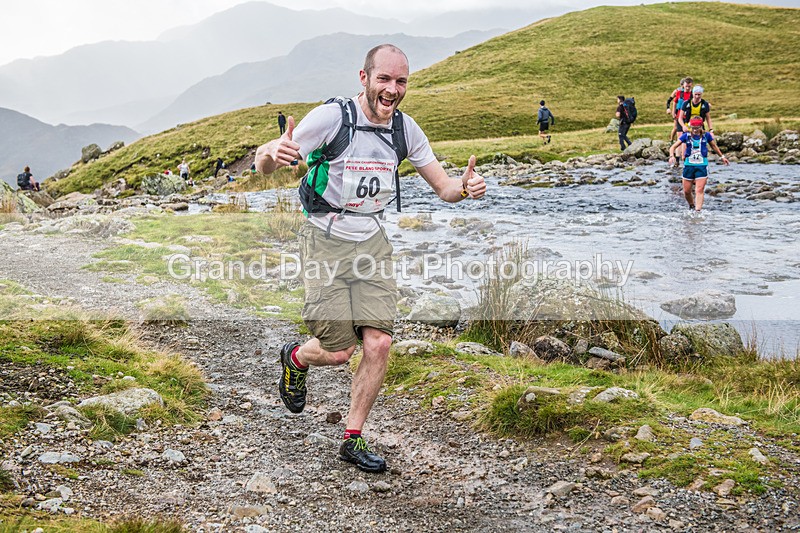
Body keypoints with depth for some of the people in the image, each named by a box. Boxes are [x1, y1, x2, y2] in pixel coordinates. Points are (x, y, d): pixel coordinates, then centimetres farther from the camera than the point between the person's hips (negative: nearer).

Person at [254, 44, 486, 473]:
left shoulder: (404, 128, 0)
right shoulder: (332, 117, -16)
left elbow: (443, 188, 6)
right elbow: (264, 167, -16)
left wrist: (465, 187, -18)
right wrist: (272, 154, -42)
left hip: (372, 242, 5)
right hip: (326, 241, -4)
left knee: (378, 344, -6)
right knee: (338, 351, -4)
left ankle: (353, 439, 11)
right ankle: (295, 358, 33)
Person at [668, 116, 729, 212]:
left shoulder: (706, 135, 3)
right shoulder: (686, 136, 0)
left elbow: (714, 146, 21)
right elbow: (673, 147, -1)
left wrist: (722, 156, 29)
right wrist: (672, 156, -20)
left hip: (702, 166, -1)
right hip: (689, 165, 1)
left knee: (700, 190, -12)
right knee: (686, 191, 7)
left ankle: (698, 210, -16)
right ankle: (691, 206, 33)